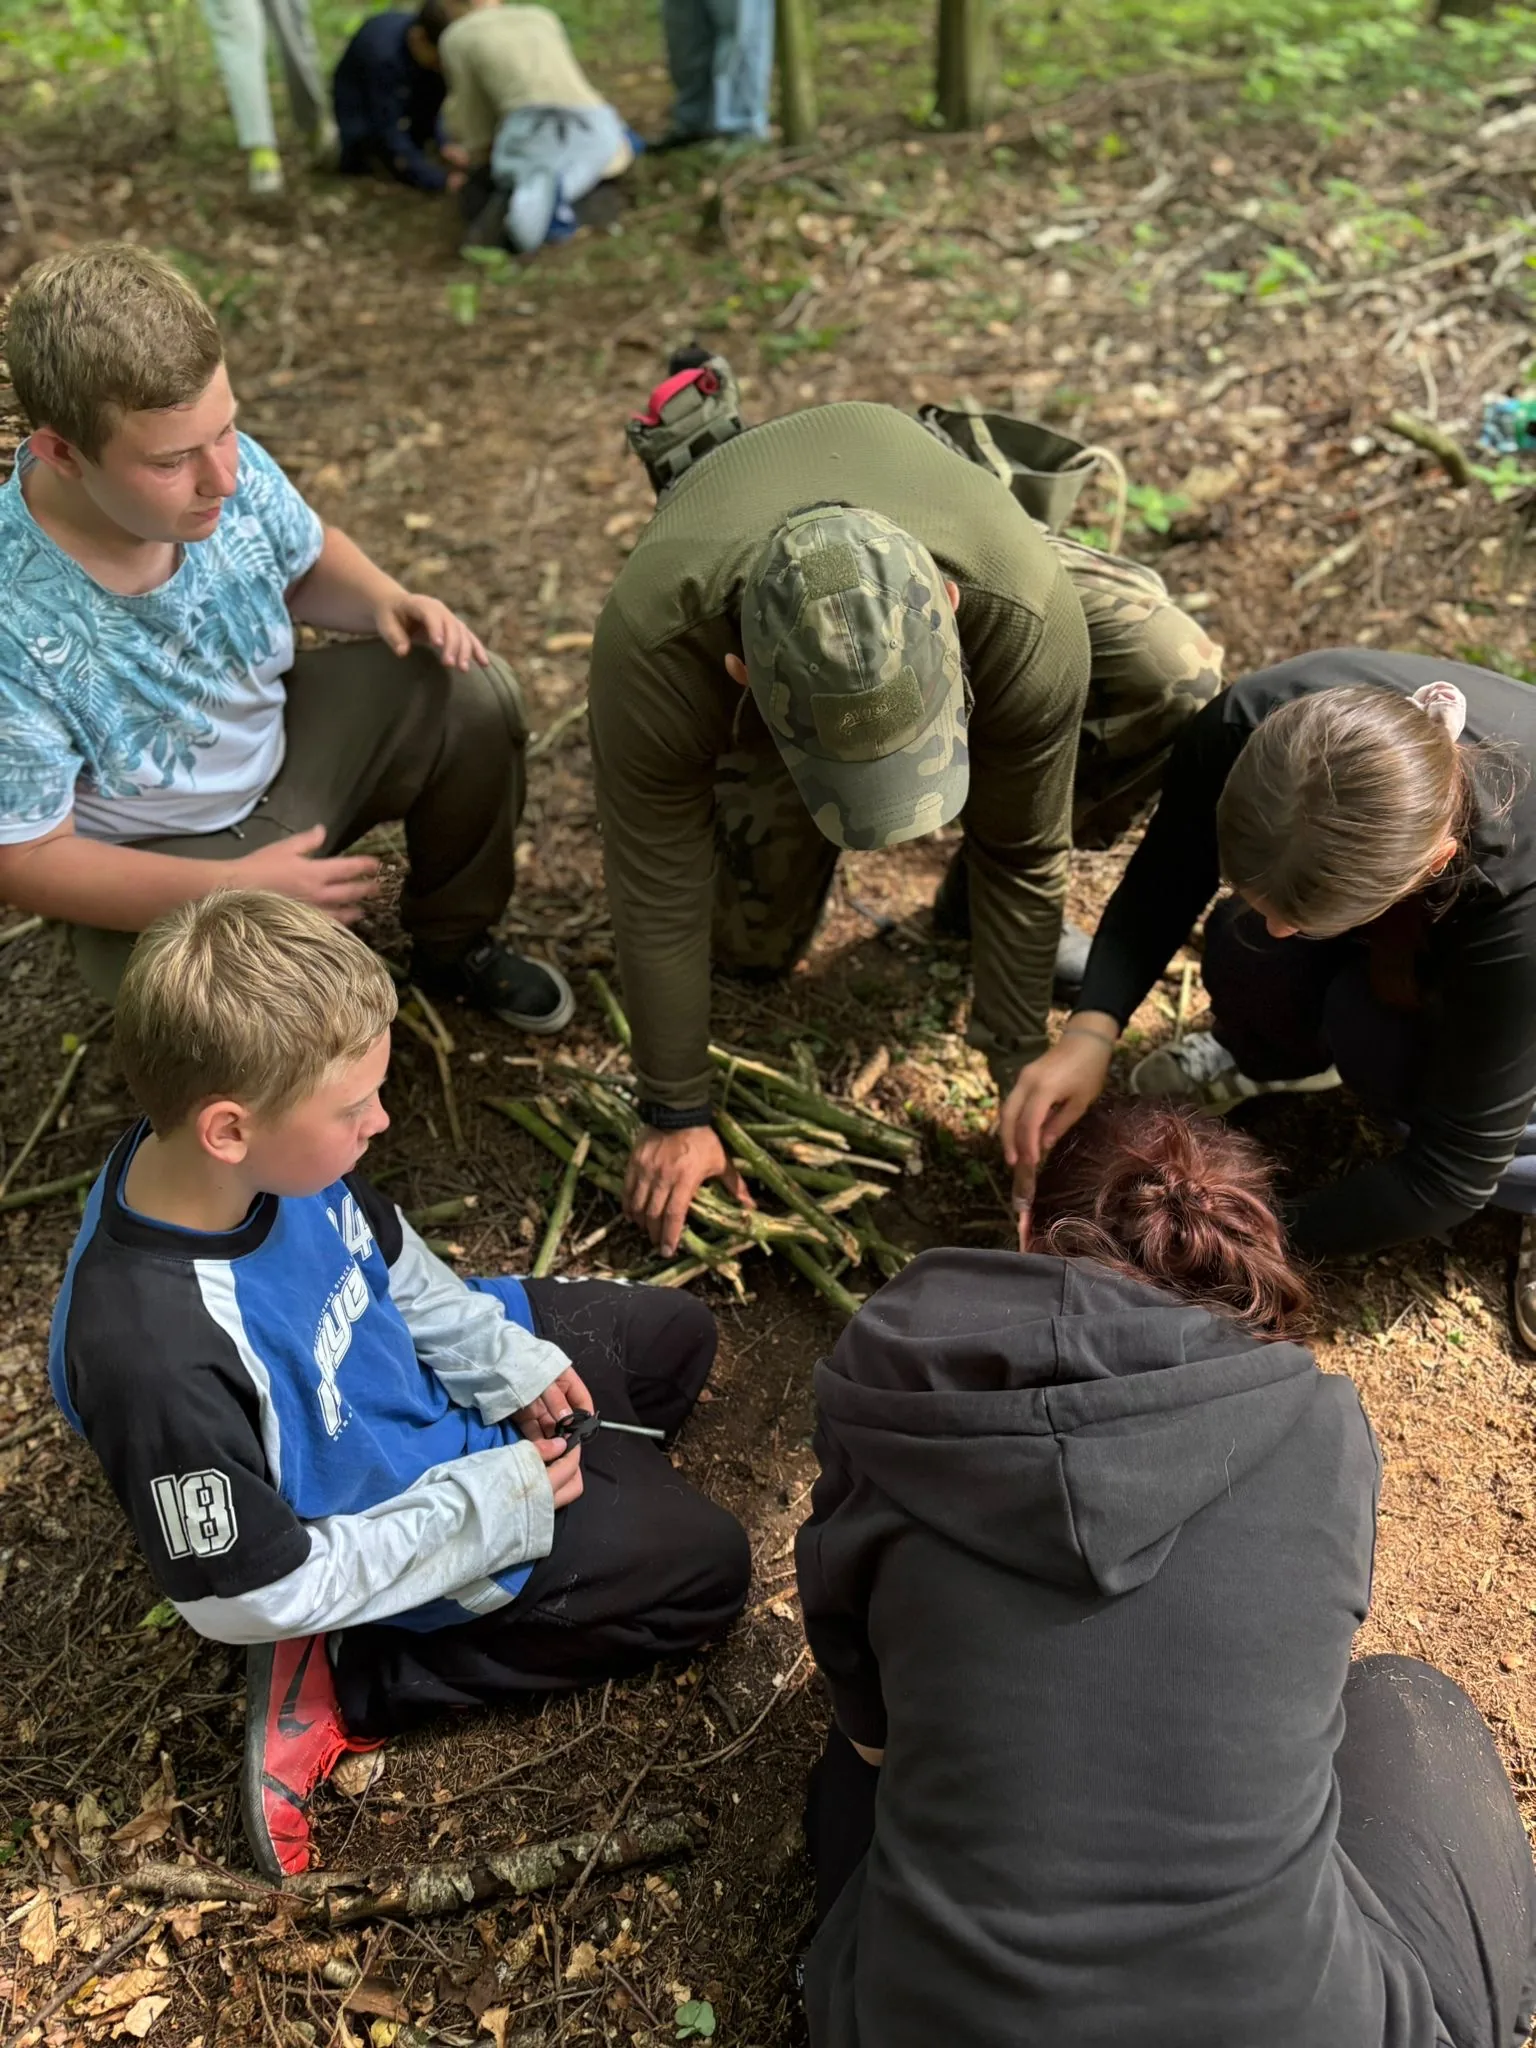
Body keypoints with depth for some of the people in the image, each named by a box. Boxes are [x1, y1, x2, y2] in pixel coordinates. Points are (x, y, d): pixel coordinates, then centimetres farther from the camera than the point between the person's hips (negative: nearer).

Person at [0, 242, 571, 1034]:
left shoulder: (226, 466, -21)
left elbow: (307, 564, 4)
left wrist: (385, 600, -17)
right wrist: (231, 886, -30)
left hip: (283, 739, 5)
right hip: (157, 863, -5)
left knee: (473, 697, -8)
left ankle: (454, 943, 14)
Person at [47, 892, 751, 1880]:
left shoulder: (273, 1153, -20)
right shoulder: (159, 1357, -41)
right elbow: (249, 1593, -28)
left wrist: (500, 1358, -6)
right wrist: (484, 1507, -22)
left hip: (424, 1375, 7)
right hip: (400, 1522, -7)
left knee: (676, 1331, 18)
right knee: (706, 1565, 3)